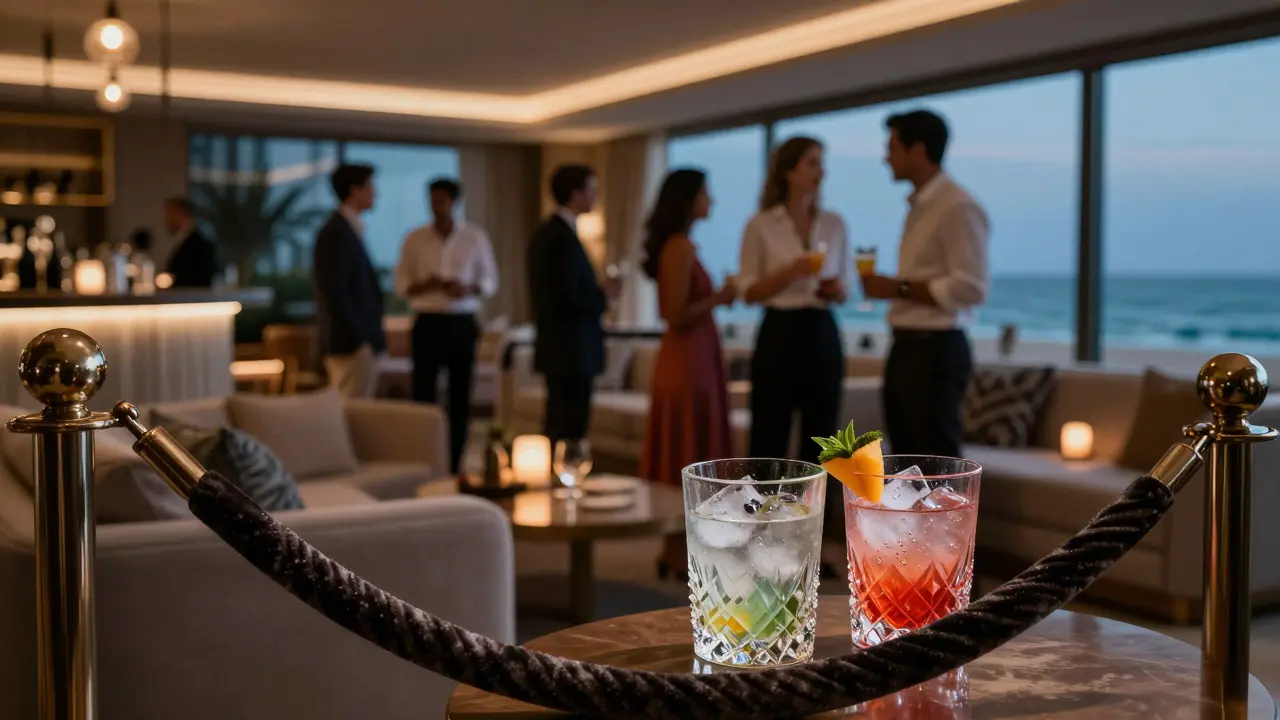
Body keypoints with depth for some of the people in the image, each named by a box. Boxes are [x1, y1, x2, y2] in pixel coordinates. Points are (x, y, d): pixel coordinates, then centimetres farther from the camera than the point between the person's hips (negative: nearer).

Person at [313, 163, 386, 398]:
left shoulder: (347, 229, 16)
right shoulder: (337, 232, -13)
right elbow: (335, 293, -19)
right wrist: (359, 340, -19)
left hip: (359, 342, 10)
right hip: (352, 344, -10)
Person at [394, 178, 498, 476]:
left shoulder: (475, 236, 3)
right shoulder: (414, 239, 4)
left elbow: (490, 281, 7)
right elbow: (400, 284, 6)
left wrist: (468, 289, -13)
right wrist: (423, 285, -15)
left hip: (462, 324, 0)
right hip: (427, 323, 0)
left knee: (460, 397, 2)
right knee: (422, 395, -4)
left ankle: (454, 466, 10)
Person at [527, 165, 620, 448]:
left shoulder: (546, 232, 13)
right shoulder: (565, 238, -18)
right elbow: (569, 299, -24)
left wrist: (596, 291, 12)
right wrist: (603, 295, -8)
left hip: (556, 348, 10)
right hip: (572, 350, -10)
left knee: (559, 429, 15)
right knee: (569, 431, -6)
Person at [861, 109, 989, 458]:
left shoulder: (958, 207, -13)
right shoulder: (919, 205, 15)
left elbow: (970, 288, -20)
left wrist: (897, 288, -17)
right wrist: (892, 289, 3)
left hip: (936, 350, -9)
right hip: (906, 348, 9)